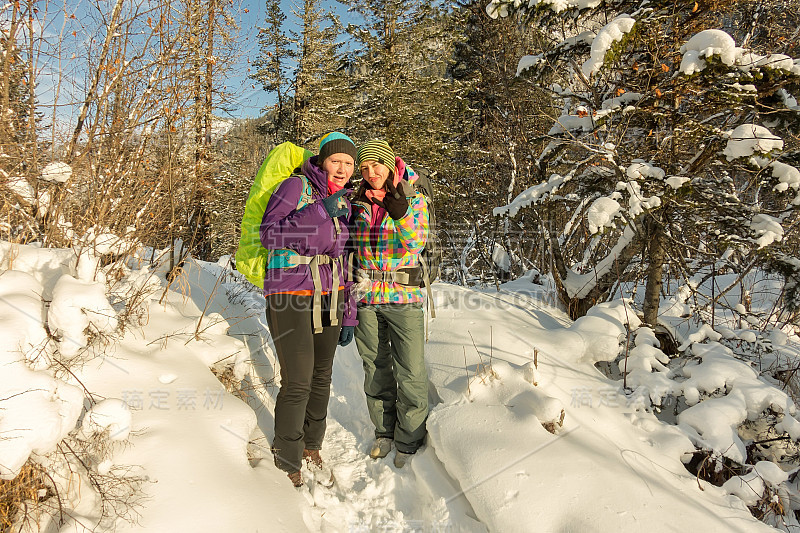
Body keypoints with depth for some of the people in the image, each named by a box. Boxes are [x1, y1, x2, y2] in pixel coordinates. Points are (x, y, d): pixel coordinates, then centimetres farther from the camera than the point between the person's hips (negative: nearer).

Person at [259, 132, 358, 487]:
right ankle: (288, 464, 17)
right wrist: (320, 213, -26)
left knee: (322, 377, 13)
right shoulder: (296, 187, -7)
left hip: (329, 298, 6)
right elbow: (270, 234, -19)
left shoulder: (343, 204, 12)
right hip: (290, 296, -6)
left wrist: (348, 314, 12)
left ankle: (311, 448, 34)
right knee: (297, 383, -4)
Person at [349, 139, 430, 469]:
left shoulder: (414, 201, -1)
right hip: (366, 297, 4)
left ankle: (409, 440, 16)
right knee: (375, 370, 13)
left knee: (411, 373, -2)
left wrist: (401, 215, -25)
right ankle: (384, 431, 31)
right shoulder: (357, 204, 9)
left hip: (403, 297, -3)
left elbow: (415, 244, -13)